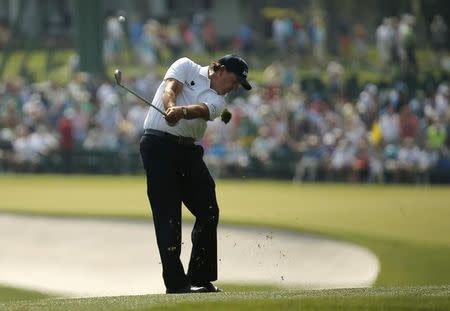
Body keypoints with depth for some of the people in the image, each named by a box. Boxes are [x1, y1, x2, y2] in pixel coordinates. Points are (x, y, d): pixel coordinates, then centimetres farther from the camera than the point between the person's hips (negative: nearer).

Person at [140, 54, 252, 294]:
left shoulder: (217, 99, 13)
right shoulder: (186, 67, 7)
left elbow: (202, 110, -11)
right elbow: (170, 90, -12)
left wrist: (182, 111, -34)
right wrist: (171, 108, -35)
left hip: (188, 149, 6)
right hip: (159, 143, -6)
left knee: (208, 212, 5)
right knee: (168, 215, -10)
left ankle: (200, 278, 16)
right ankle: (175, 282, -11)